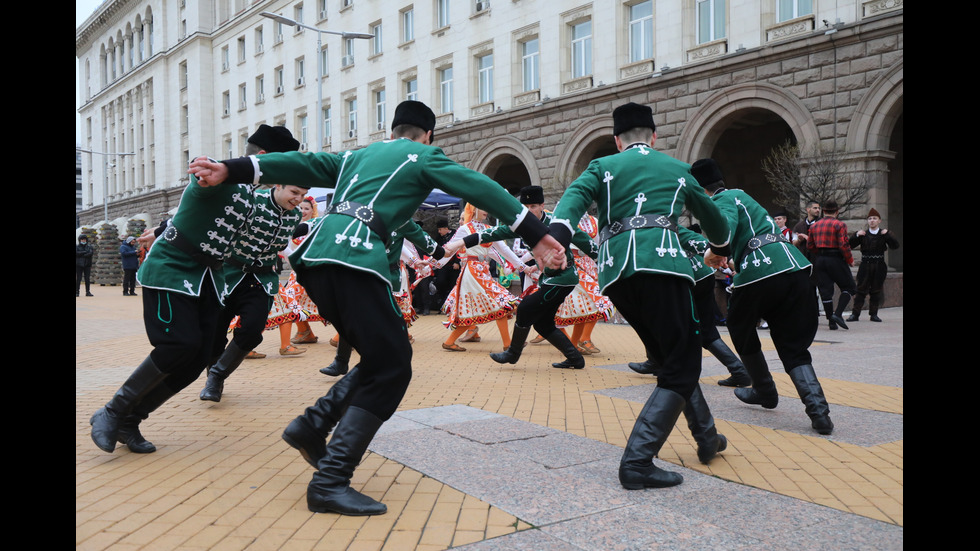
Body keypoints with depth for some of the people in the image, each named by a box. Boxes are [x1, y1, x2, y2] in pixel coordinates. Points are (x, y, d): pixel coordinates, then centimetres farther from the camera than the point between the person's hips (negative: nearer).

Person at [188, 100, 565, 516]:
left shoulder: (358, 155, 30)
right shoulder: (424, 156, 14)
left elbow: (300, 164, 18)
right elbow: (482, 190, 5)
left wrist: (232, 170, 11)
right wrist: (537, 235, 2)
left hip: (314, 254, 8)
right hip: (352, 257, -8)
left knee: (383, 359, 16)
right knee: (390, 367, -5)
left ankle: (312, 425, 8)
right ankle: (330, 482, -10)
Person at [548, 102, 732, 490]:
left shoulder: (604, 166, 20)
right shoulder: (677, 169, 23)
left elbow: (574, 197, -3)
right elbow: (711, 216, 38)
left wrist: (557, 238, -19)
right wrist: (721, 248, 58)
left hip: (614, 272, 3)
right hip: (659, 264, -3)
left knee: (670, 359, 20)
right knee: (682, 367, 0)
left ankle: (707, 437, 31)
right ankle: (637, 461, -11)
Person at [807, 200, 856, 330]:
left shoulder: (814, 225, 9)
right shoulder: (839, 225, -7)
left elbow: (810, 245, 11)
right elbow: (843, 245, -14)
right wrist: (850, 260, -2)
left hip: (819, 260, 5)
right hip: (836, 259, -5)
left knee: (825, 291, 6)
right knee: (849, 287, 7)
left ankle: (831, 321, 7)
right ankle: (838, 314, -10)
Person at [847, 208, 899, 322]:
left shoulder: (884, 234, 6)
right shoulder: (862, 234, 7)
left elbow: (895, 246, -6)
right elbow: (850, 246, -1)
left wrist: (887, 234, -15)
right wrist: (856, 235, -14)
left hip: (879, 267, 0)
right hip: (865, 266, 0)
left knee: (876, 291, 5)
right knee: (861, 290, -3)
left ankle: (874, 314, 13)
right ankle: (855, 314, -1)